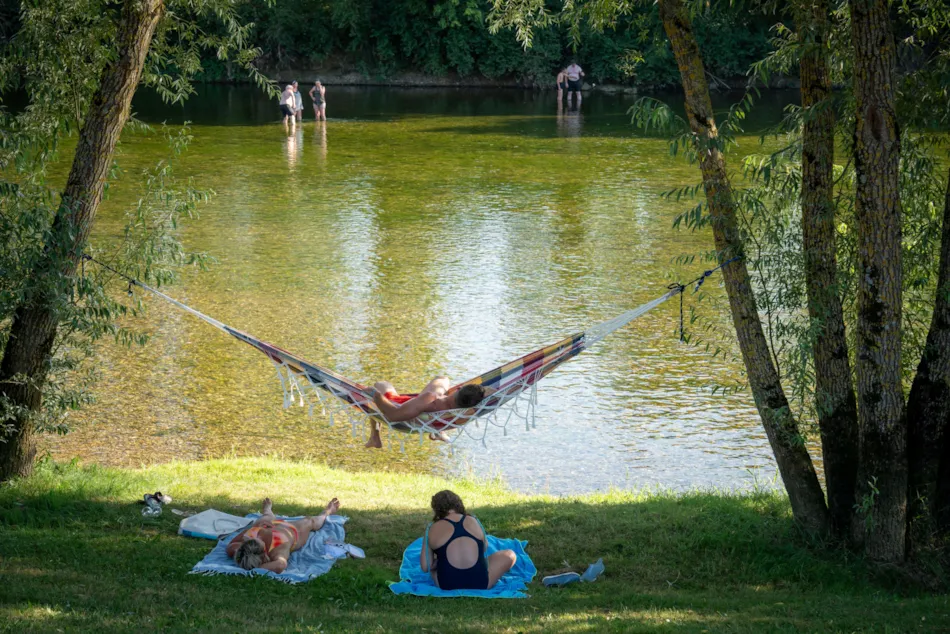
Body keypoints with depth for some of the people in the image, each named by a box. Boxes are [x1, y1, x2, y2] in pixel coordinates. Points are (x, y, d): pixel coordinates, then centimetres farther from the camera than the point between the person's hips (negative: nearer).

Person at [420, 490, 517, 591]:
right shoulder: (473, 521, 2)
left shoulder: (433, 530, -4)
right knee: (510, 555, 22)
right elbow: (484, 547, 18)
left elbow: (426, 567, -3)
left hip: (447, 586, 2)